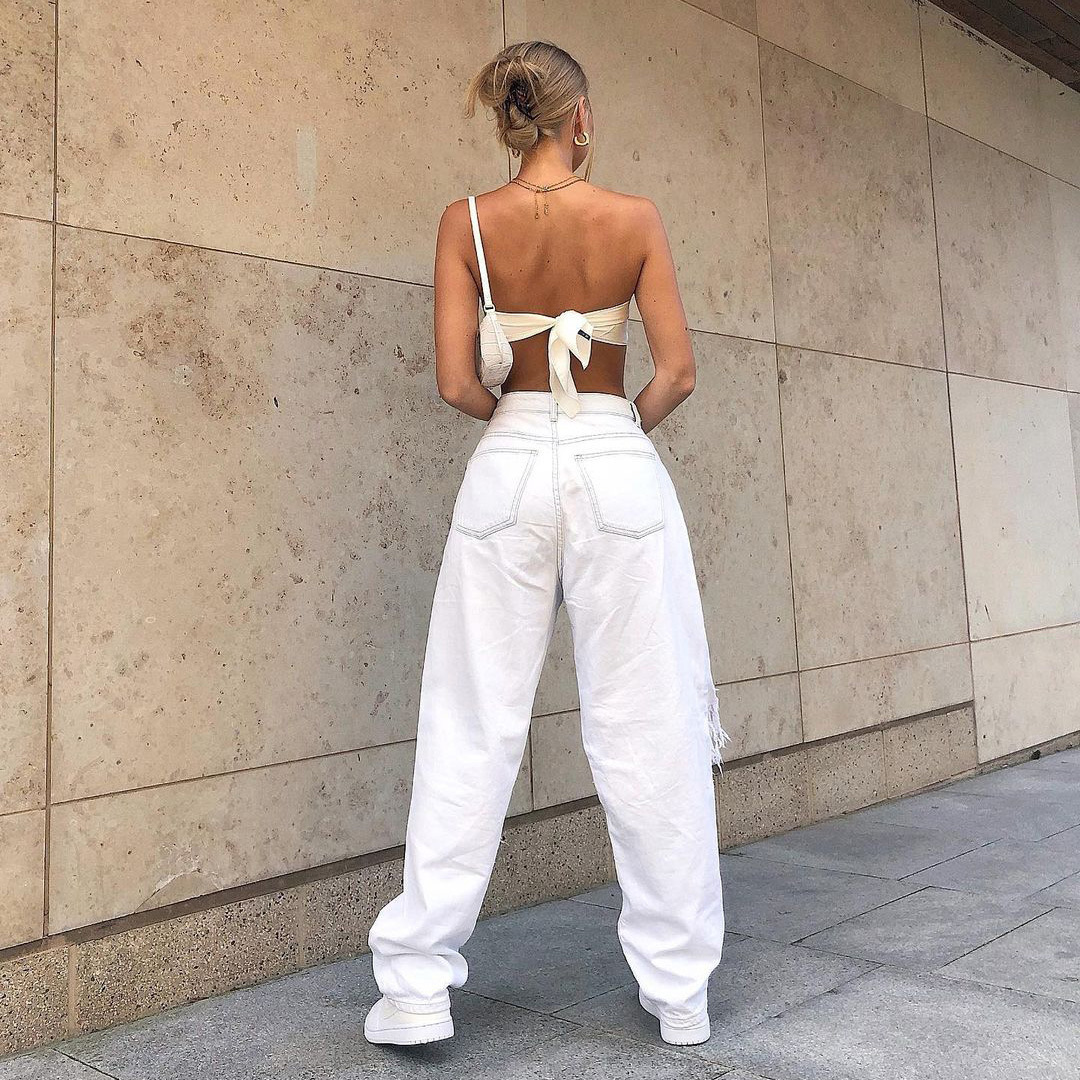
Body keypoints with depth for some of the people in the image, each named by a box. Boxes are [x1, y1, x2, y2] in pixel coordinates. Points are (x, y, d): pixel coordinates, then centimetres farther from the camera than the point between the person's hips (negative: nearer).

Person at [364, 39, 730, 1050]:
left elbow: (456, 382, -5)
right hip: (618, 468, 0)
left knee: (472, 729, 6)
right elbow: (677, 372, -3)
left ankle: (417, 985, 11)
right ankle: (679, 988, 18)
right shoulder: (634, 217, 0)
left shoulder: (466, 221, 2)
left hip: (511, 469, 1)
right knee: (647, 729, 6)